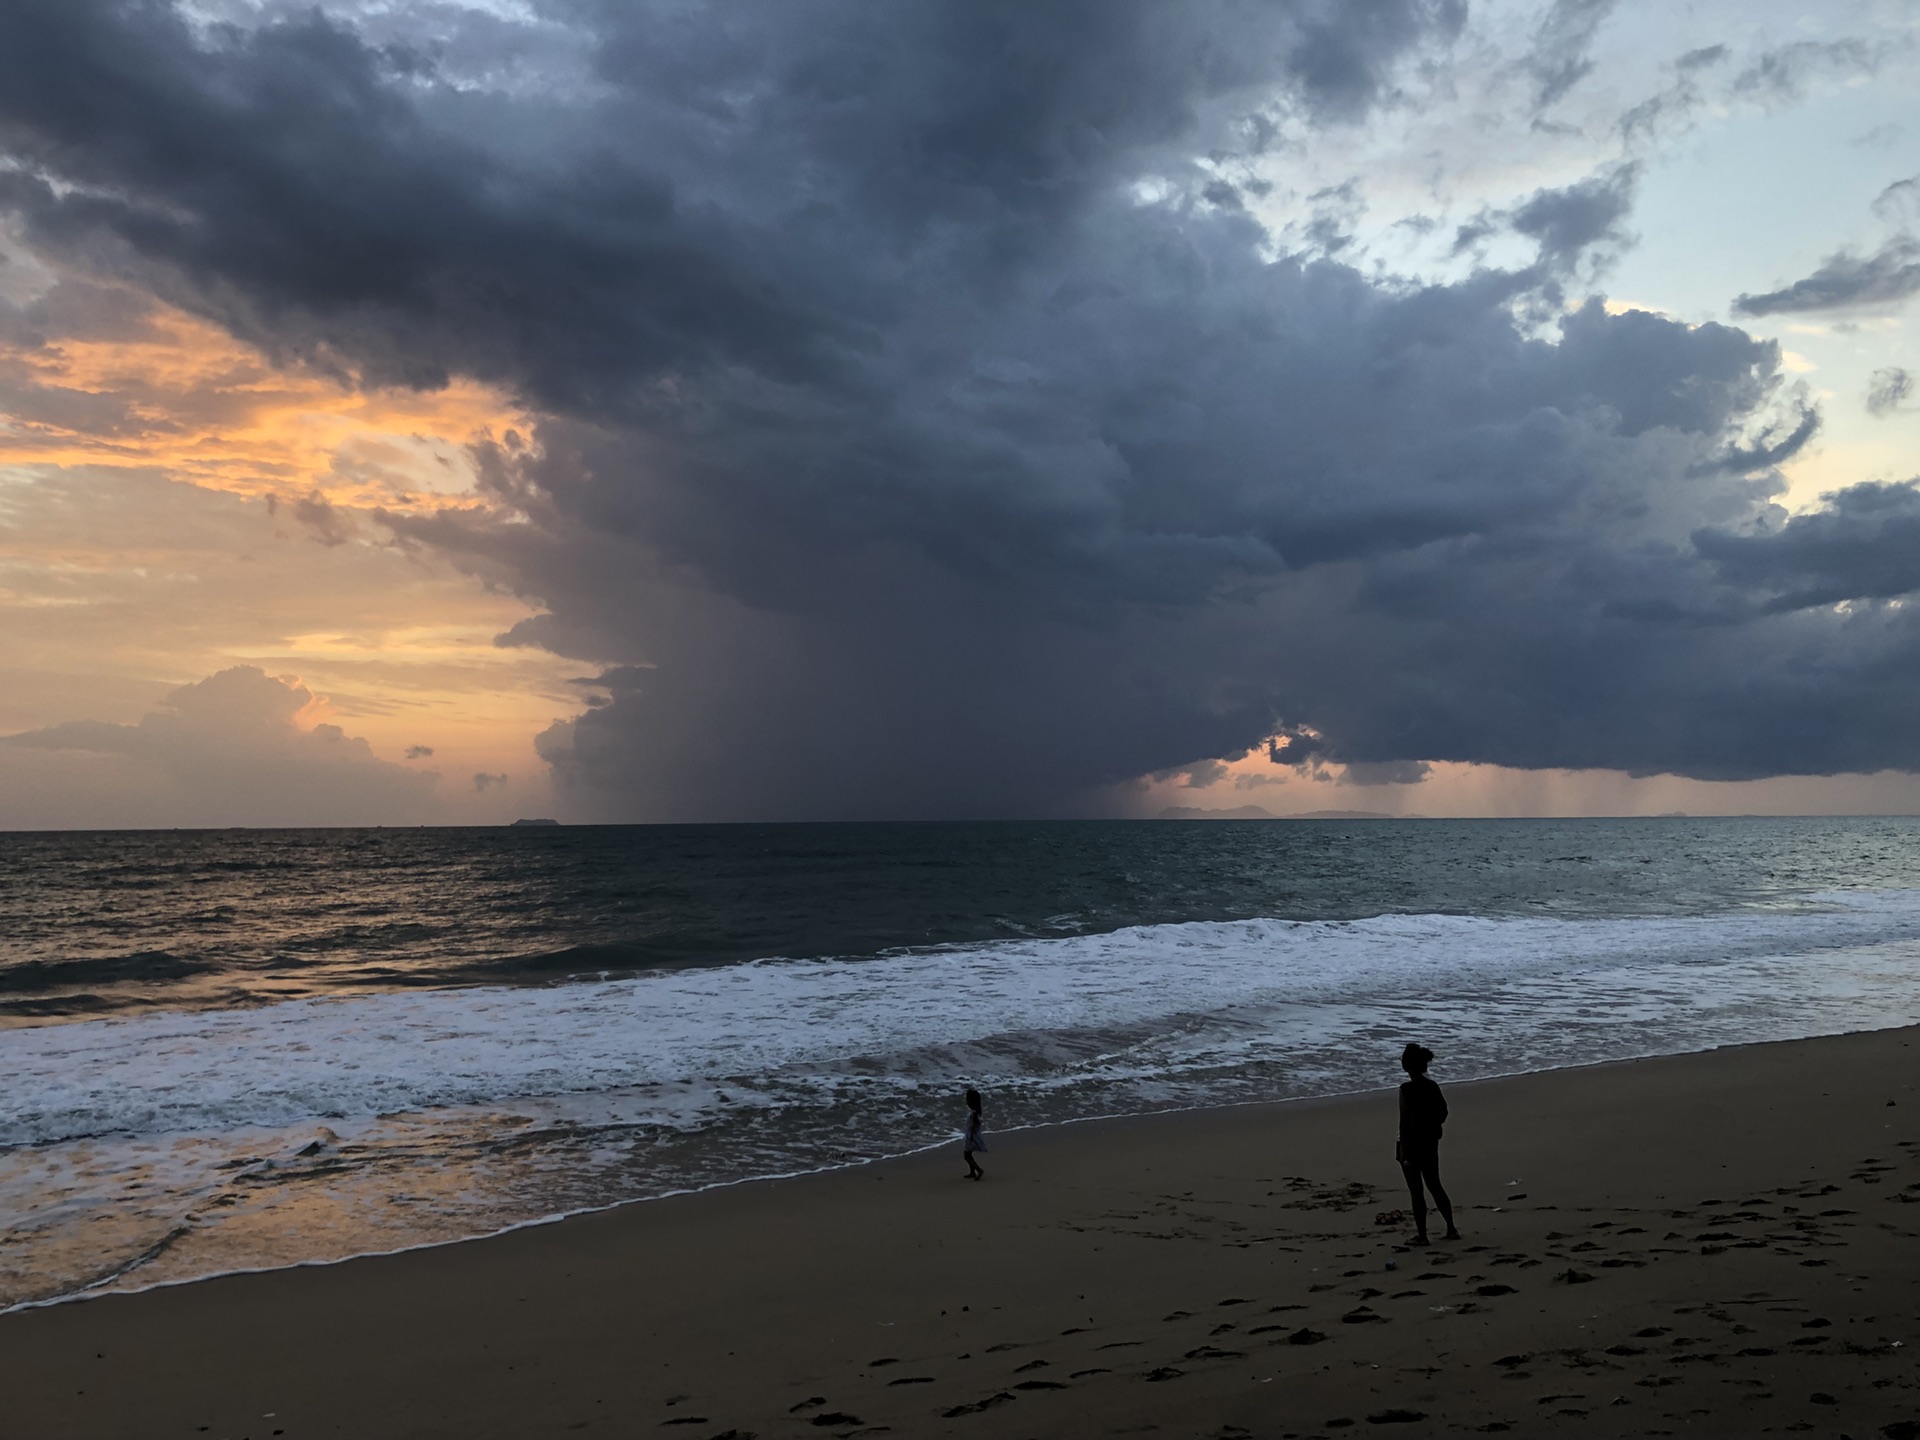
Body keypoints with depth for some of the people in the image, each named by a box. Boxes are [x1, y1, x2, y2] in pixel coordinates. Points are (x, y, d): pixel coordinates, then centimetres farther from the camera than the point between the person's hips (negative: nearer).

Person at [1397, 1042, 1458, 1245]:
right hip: (1431, 1143, 7)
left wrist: (1404, 1152, -16)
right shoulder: (1433, 1087, 2)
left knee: (1416, 1191, 3)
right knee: (1435, 1186, 19)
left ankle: (1422, 1235, 9)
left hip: (1412, 1144, -7)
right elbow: (1443, 1112, 9)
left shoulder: (1407, 1089, -19)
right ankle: (1451, 1229, 24)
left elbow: (1405, 1121, -19)